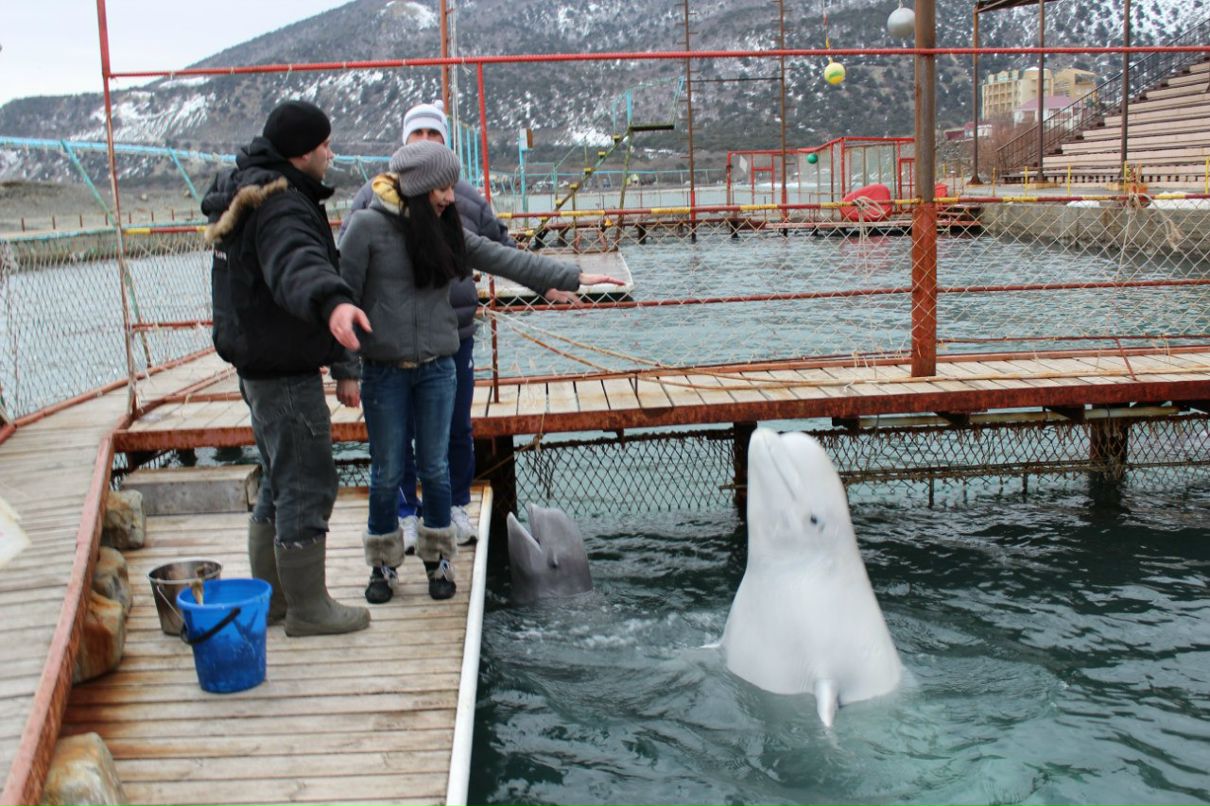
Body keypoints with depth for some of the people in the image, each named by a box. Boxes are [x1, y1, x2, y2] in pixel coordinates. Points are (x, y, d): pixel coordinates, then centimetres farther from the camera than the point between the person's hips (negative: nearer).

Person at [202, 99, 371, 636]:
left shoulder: (248, 194, 16)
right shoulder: (280, 205, -20)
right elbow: (296, 263, -42)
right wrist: (334, 302, -63)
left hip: (260, 364, 11)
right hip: (285, 371, -11)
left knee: (280, 482, 19)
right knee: (308, 486, -3)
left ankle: (270, 597, 30)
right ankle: (308, 610, 6)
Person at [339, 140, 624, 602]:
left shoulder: (446, 230, 7)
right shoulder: (368, 227, -8)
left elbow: (507, 260, 5)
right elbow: (344, 296, -8)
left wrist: (573, 278, 1)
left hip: (437, 369, 4)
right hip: (384, 373, -3)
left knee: (435, 469, 8)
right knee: (387, 474, 5)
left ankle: (438, 560, 23)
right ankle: (383, 565, 22)